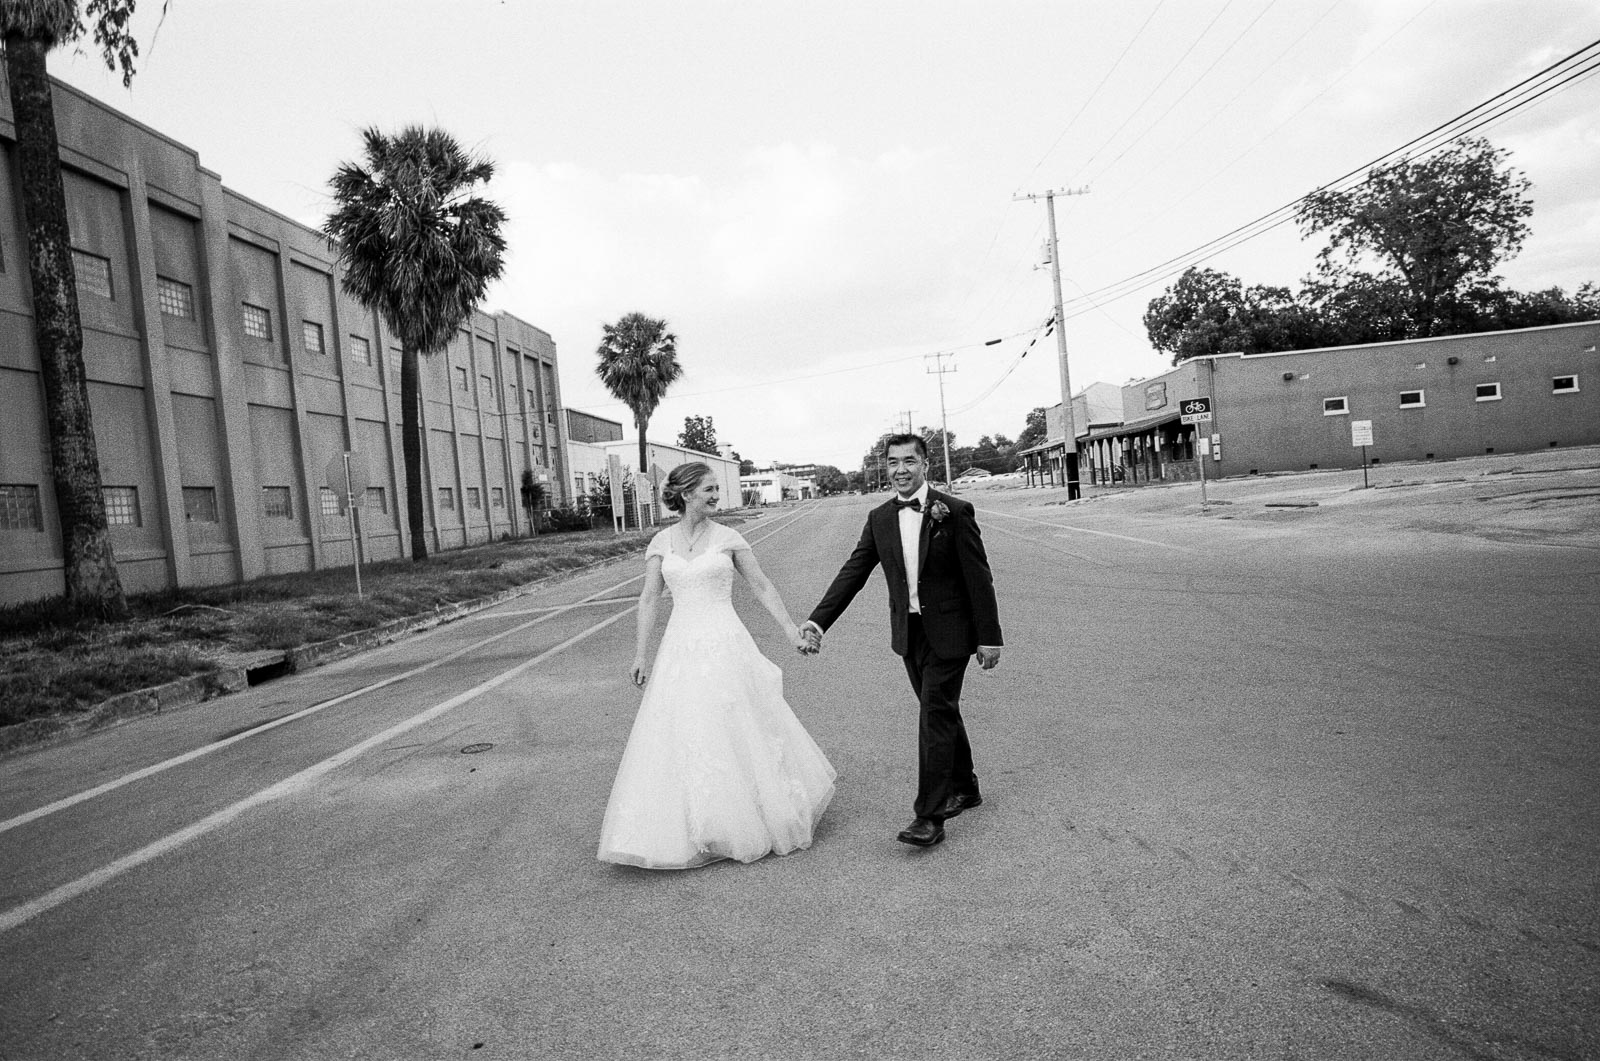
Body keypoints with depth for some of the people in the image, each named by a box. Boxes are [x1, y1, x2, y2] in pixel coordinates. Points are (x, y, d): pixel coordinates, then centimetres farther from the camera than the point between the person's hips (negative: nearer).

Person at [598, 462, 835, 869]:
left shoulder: (728, 538, 0)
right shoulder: (661, 543, 4)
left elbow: (762, 587, 4)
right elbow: (649, 598, 4)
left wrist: (792, 631, 0)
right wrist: (640, 655, -1)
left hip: (726, 645, -1)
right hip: (681, 648, 2)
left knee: (738, 732, 5)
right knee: (681, 738, 5)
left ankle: (757, 819, 27)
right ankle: (688, 832, 22)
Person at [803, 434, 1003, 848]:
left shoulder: (955, 512, -11)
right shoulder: (879, 518, 3)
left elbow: (979, 577, -9)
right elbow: (853, 573, 1)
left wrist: (990, 637, -10)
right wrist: (818, 620, -9)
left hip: (948, 633, -5)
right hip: (909, 633, 5)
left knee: (935, 717, -6)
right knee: (941, 712, 17)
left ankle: (929, 816, 1)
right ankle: (964, 787, 36)